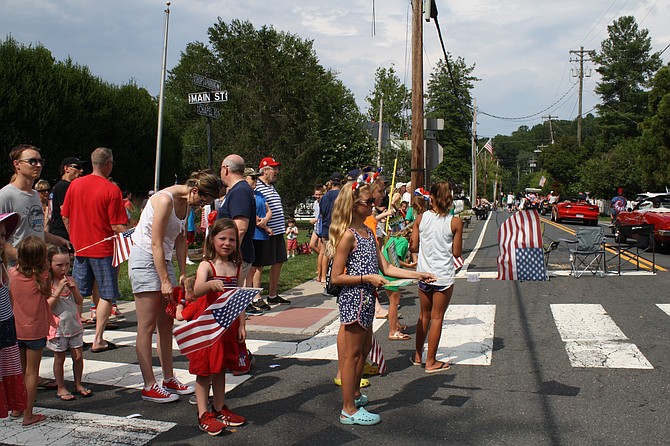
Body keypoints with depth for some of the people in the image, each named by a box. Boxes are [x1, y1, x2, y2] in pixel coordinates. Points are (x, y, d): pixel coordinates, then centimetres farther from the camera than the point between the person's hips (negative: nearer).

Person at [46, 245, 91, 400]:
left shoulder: (70, 280, 3)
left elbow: (80, 301, 4)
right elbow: (48, 306, -18)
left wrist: (74, 289, -12)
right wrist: (58, 290, -24)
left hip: (74, 324, 4)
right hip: (58, 327, -4)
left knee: (78, 356, 8)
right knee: (59, 358, 7)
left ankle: (78, 384, 24)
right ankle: (61, 388, 20)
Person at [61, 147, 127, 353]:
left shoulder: (75, 184, 3)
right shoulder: (111, 189, -14)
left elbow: (65, 216, 10)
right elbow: (117, 226, -16)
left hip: (80, 249, 5)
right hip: (104, 249, -5)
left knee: (77, 294, 15)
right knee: (106, 295, 5)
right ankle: (98, 340, 4)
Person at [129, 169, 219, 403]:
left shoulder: (186, 203, 6)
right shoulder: (165, 199, -22)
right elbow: (156, 244, -22)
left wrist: (182, 273, 7)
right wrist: (165, 281, -21)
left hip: (164, 259, 9)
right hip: (145, 259, -9)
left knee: (167, 324, 10)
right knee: (147, 326, -5)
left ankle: (169, 379, 19)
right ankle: (149, 386, 1)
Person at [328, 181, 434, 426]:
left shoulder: (368, 231, 10)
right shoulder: (348, 235, -17)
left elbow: (385, 268, 11)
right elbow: (336, 278, -18)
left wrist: (416, 275, 6)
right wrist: (367, 278, -21)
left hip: (366, 299, 9)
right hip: (353, 299, -9)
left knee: (365, 348, 21)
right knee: (353, 353, 0)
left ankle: (354, 394, 39)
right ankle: (349, 410, 11)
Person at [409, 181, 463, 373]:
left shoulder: (421, 218, -5)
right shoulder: (455, 222, -11)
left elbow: (413, 247, -1)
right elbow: (457, 252, -7)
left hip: (424, 273, 3)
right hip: (443, 275, -3)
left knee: (424, 315, 20)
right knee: (436, 318, 7)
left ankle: (418, 356, 30)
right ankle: (431, 362, 14)